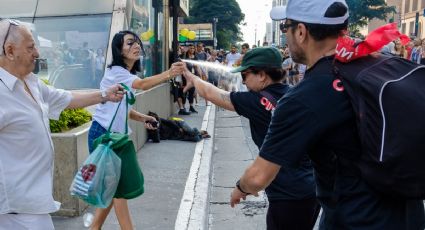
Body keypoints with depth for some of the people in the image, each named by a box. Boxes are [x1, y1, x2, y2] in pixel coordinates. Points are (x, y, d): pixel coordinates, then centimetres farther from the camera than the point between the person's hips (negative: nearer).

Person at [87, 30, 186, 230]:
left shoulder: (128, 74, 11)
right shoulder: (115, 72, -17)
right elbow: (142, 84, -38)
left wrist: (142, 118, -3)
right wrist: (169, 74, -53)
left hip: (115, 136, 9)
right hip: (102, 134, -9)